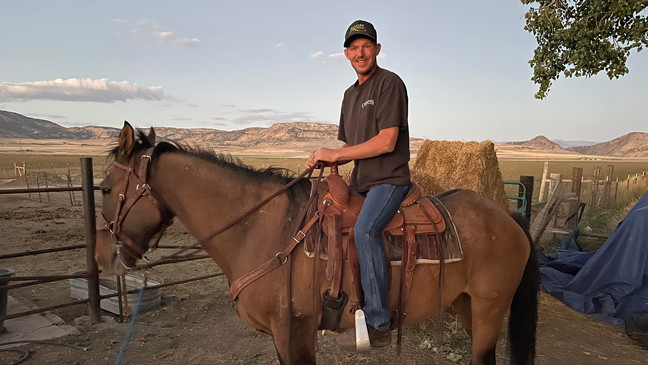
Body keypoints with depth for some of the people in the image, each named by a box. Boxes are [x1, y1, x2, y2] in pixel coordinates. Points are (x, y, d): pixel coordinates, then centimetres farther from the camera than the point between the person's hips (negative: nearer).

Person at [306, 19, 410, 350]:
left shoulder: (390, 83, -8)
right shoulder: (350, 94, 17)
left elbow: (386, 142, -18)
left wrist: (335, 153, -14)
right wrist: (324, 160, -2)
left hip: (389, 180, -9)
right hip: (359, 182, 9)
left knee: (364, 229, -31)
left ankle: (377, 325, -22)